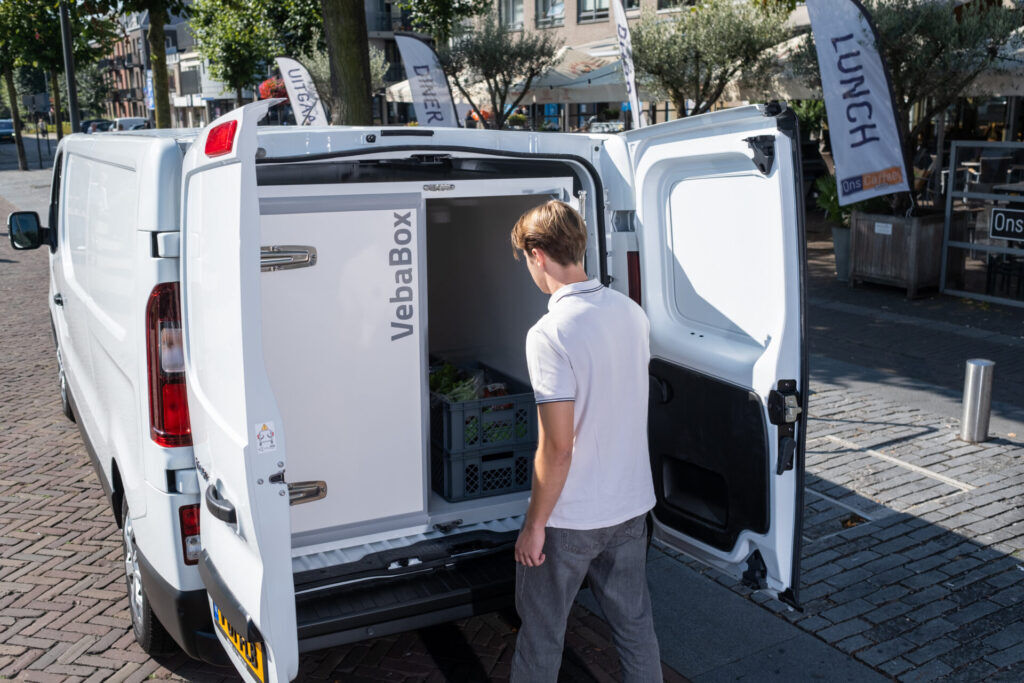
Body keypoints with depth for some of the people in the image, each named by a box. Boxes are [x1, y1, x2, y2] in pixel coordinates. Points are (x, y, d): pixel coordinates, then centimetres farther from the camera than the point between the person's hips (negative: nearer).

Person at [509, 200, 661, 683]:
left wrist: (534, 524, -13)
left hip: (570, 517, -7)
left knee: (541, 633, 14)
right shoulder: (631, 312, -1)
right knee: (634, 621, 20)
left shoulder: (550, 333, -24)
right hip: (632, 503, 7)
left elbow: (557, 448, -24)